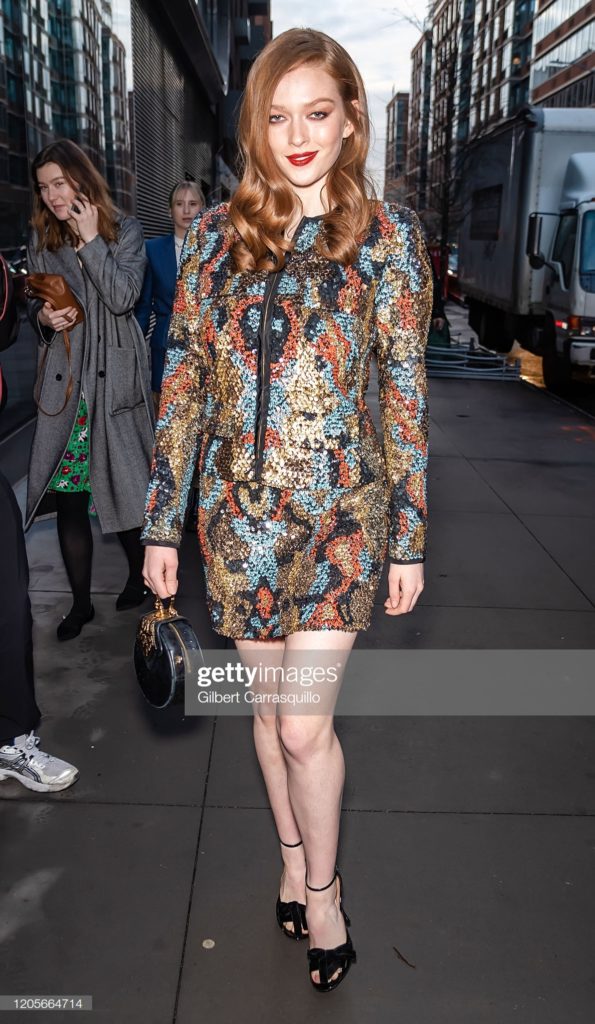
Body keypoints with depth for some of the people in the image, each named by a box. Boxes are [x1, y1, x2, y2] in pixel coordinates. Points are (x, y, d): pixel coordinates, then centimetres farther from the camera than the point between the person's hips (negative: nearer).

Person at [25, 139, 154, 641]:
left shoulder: (125, 231, 1)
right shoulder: (42, 239, 11)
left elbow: (123, 297, -12)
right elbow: (35, 302, 18)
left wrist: (90, 241, -13)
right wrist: (43, 317, -4)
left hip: (114, 377, -3)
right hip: (64, 379, 3)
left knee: (125, 484, 5)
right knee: (68, 496, 0)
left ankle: (138, 574, 29)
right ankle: (81, 602, 13)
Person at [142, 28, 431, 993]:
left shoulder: (388, 234, -3)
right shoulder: (215, 233, 2)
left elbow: (406, 391, -2)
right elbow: (184, 380, 3)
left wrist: (409, 536, -3)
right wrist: (162, 520, 2)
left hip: (341, 511, -2)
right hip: (238, 510, 3)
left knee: (304, 723, 0)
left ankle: (320, 884, 30)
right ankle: (293, 852, 41)